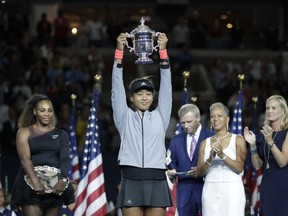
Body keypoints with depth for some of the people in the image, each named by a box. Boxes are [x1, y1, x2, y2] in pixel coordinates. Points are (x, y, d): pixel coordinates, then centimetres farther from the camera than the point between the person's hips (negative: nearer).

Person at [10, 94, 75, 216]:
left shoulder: (61, 134, 15)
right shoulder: (25, 132, 8)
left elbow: (65, 159, 2)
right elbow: (25, 159, -6)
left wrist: (62, 180, -18)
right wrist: (35, 181, -22)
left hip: (56, 185, 3)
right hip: (31, 183, -3)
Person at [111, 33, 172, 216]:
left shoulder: (160, 116, 13)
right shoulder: (125, 117, 11)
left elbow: (166, 87, 6)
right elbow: (117, 87, 4)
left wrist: (163, 51, -3)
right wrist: (119, 51, -5)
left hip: (156, 182, 1)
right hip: (131, 181, -1)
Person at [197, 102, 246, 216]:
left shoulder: (238, 140, 3)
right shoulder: (205, 143, 12)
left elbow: (239, 168, -6)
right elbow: (200, 172, 7)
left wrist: (222, 155, -18)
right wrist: (210, 159, -11)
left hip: (231, 190, -3)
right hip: (210, 190, 3)